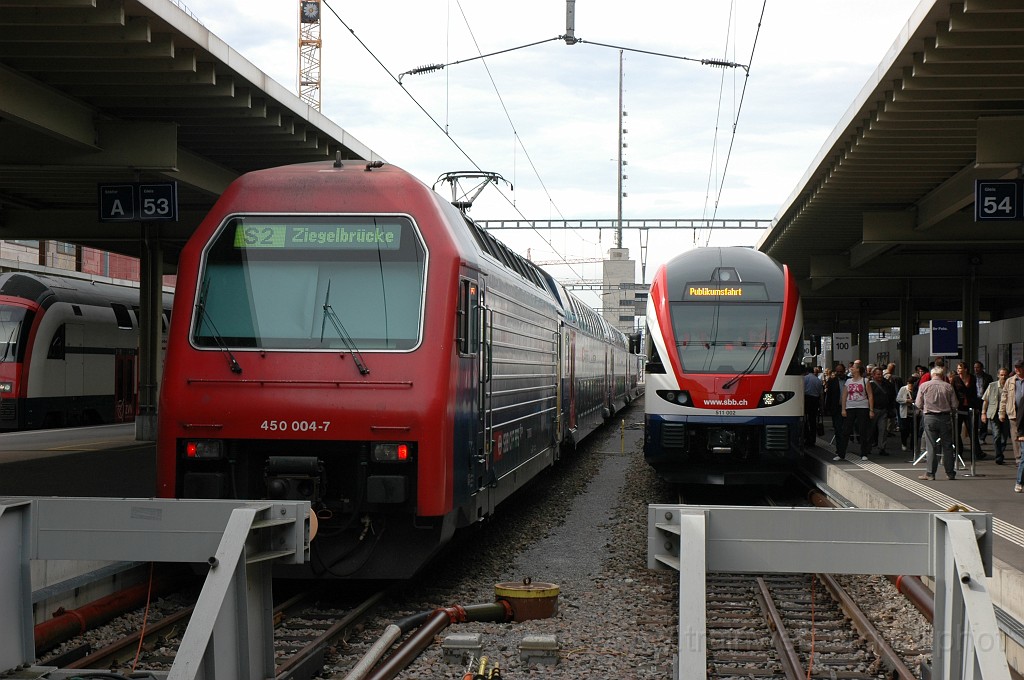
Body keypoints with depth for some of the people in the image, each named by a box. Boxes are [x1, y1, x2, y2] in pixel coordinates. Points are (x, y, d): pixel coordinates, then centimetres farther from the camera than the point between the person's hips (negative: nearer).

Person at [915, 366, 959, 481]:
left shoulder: (924, 386, -2)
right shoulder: (948, 387, 0)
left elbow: (918, 404, 1)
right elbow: (955, 405, 1)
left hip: (930, 417, -1)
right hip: (945, 417, 1)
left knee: (932, 446, 1)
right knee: (947, 446, 9)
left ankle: (930, 474, -1)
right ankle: (950, 473, 14)